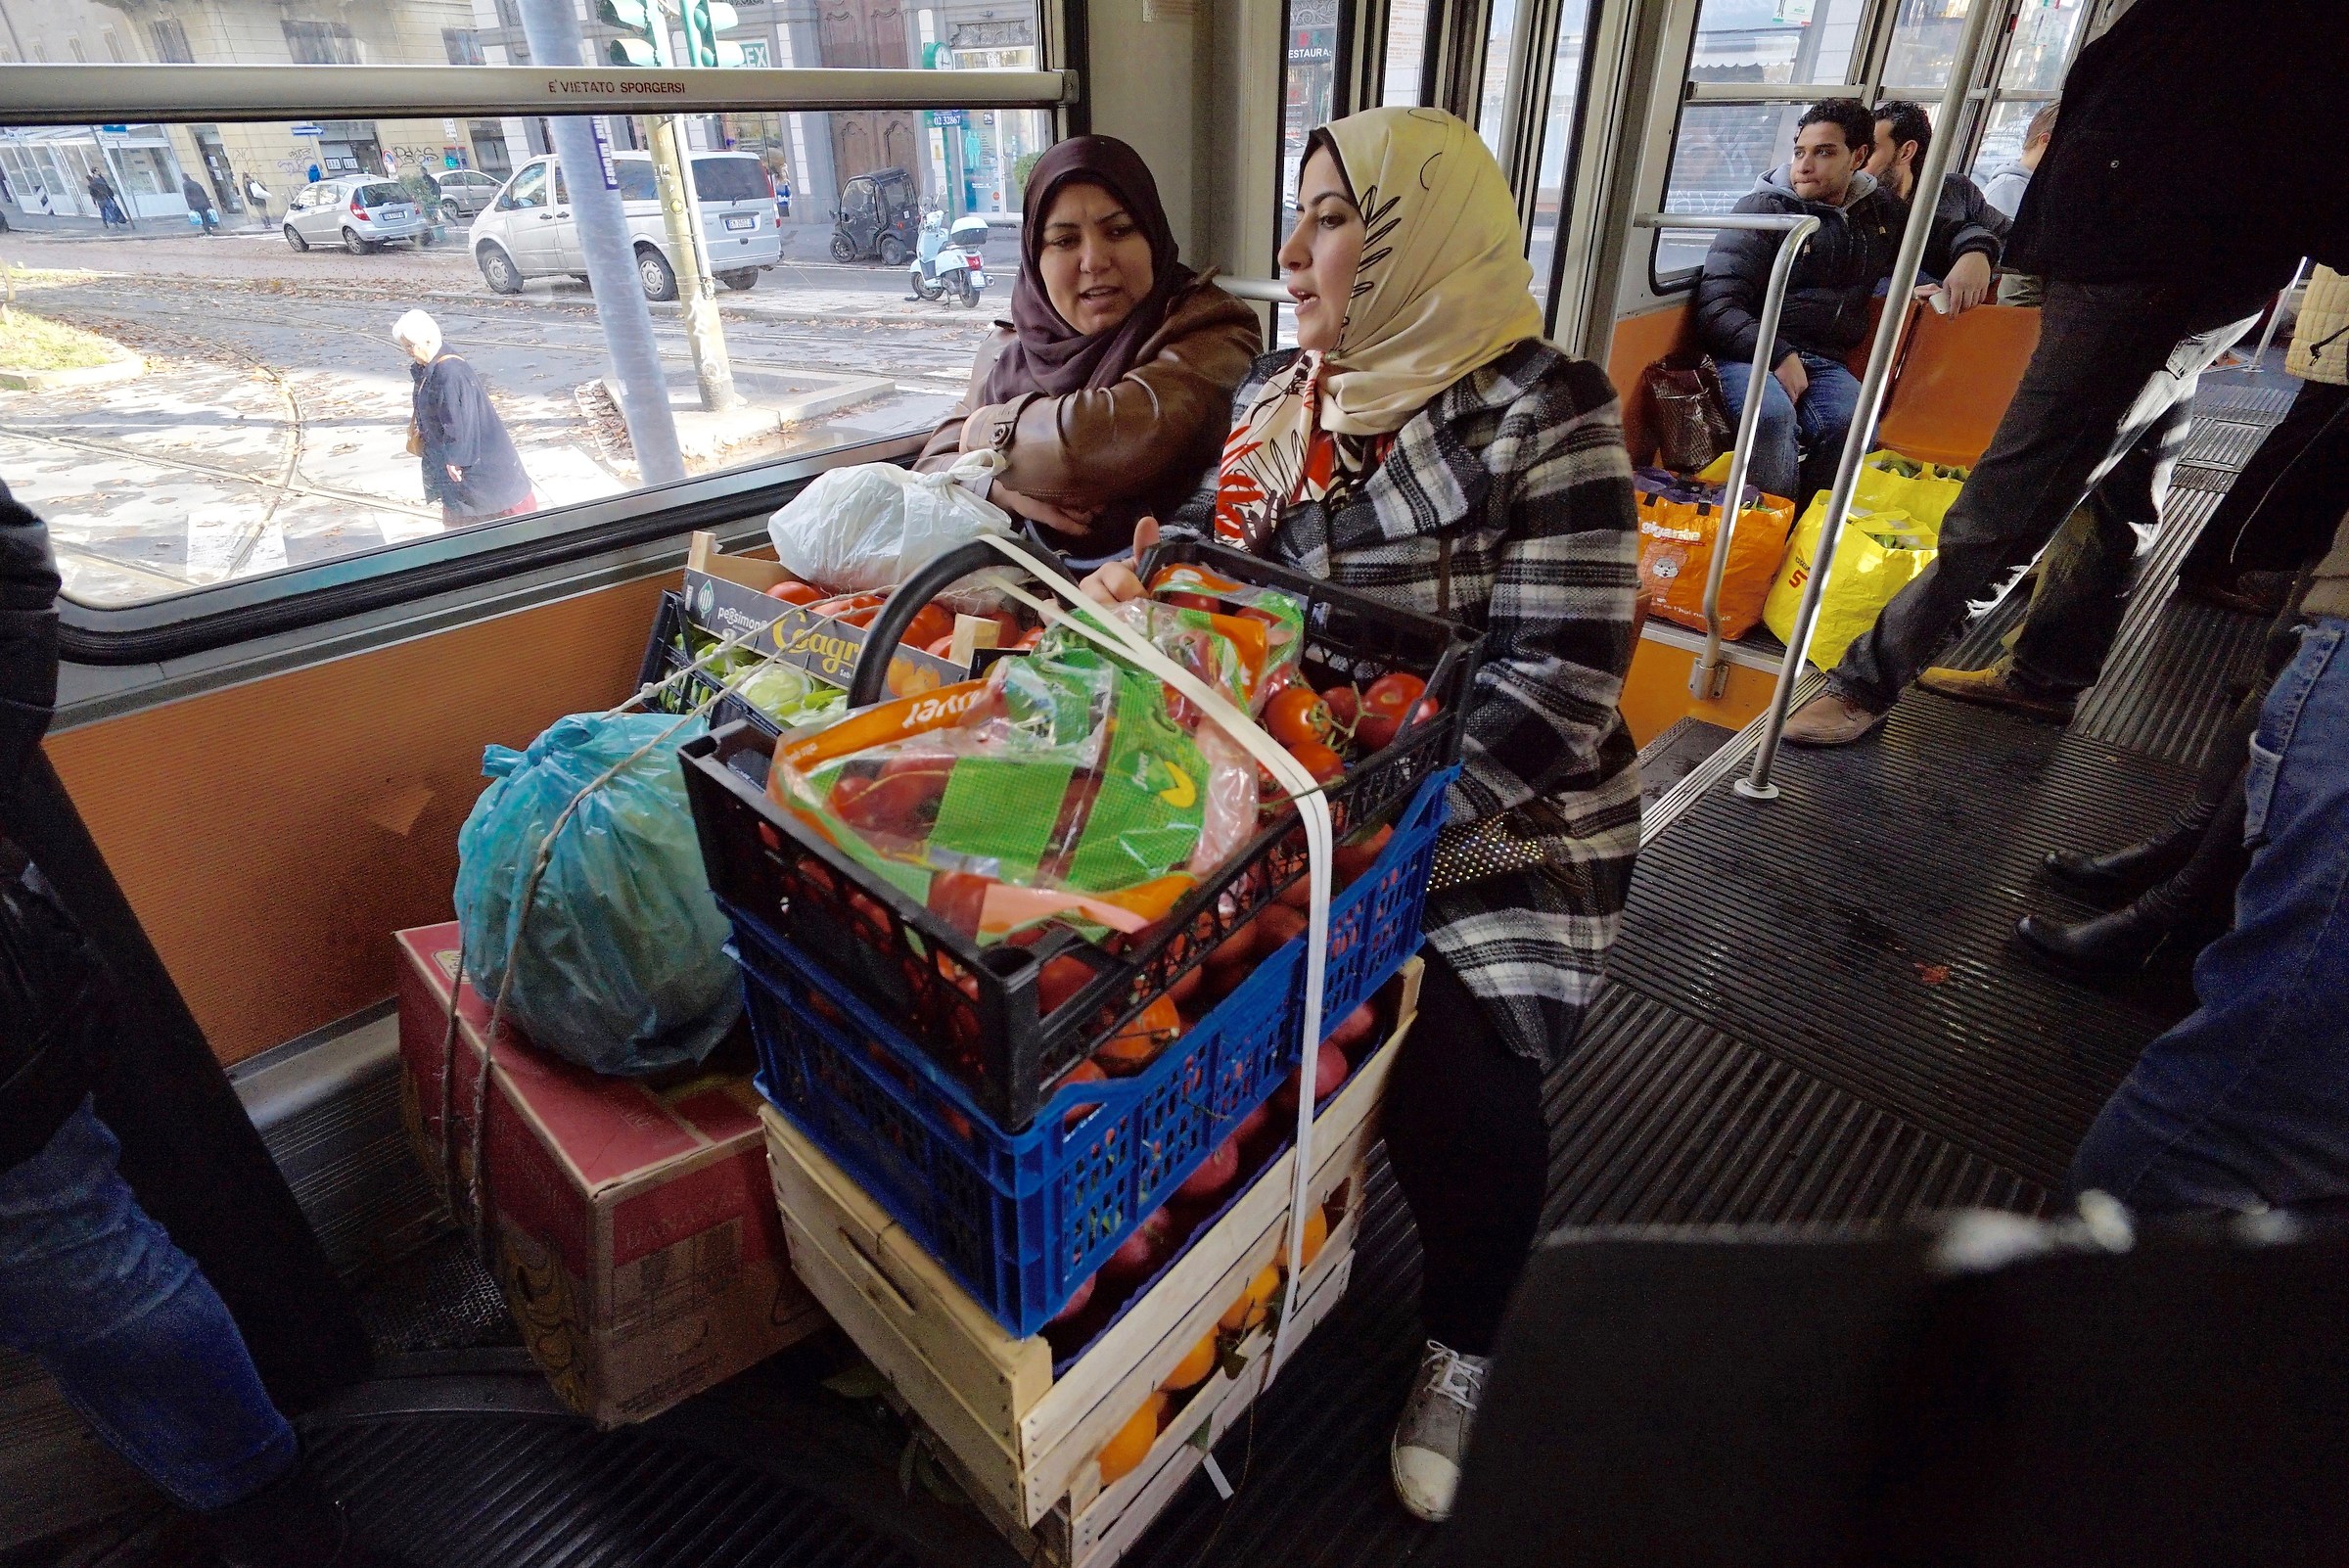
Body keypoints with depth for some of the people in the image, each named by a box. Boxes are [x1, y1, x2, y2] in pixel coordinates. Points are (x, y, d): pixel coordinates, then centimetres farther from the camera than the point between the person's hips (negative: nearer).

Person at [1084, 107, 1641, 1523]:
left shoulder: (1544, 411, -13)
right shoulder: (1280, 390, 7)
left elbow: (1561, 678, -20)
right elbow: (1213, 539, 16)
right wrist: (1140, 578, -9)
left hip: (1499, 817, -5)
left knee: (1456, 1072, -20)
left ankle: (1461, 1349, 16)